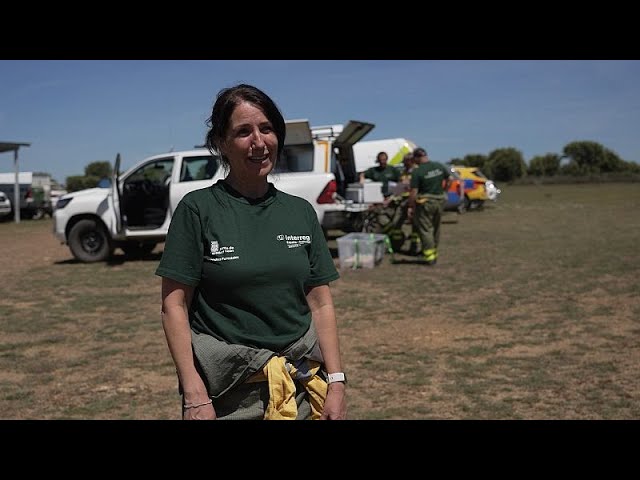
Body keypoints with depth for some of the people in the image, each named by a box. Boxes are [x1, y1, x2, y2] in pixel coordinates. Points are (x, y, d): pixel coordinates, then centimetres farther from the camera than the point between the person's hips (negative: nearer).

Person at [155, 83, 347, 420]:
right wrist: (195, 396, -14)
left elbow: (321, 304, 5)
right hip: (227, 394, -3)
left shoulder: (301, 212, 4)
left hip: (301, 388, 3)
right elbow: (174, 306, -8)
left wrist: (336, 382, -2)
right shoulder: (197, 209, -6)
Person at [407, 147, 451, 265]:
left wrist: (410, 206, -8)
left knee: (425, 229, 1)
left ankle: (429, 256, -2)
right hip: (439, 201, 6)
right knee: (436, 228, 17)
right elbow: (449, 179, 12)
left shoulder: (417, 171, -15)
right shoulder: (439, 166, 2)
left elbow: (413, 191, -16)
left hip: (425, 202, -6)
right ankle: (434, 254, 25)